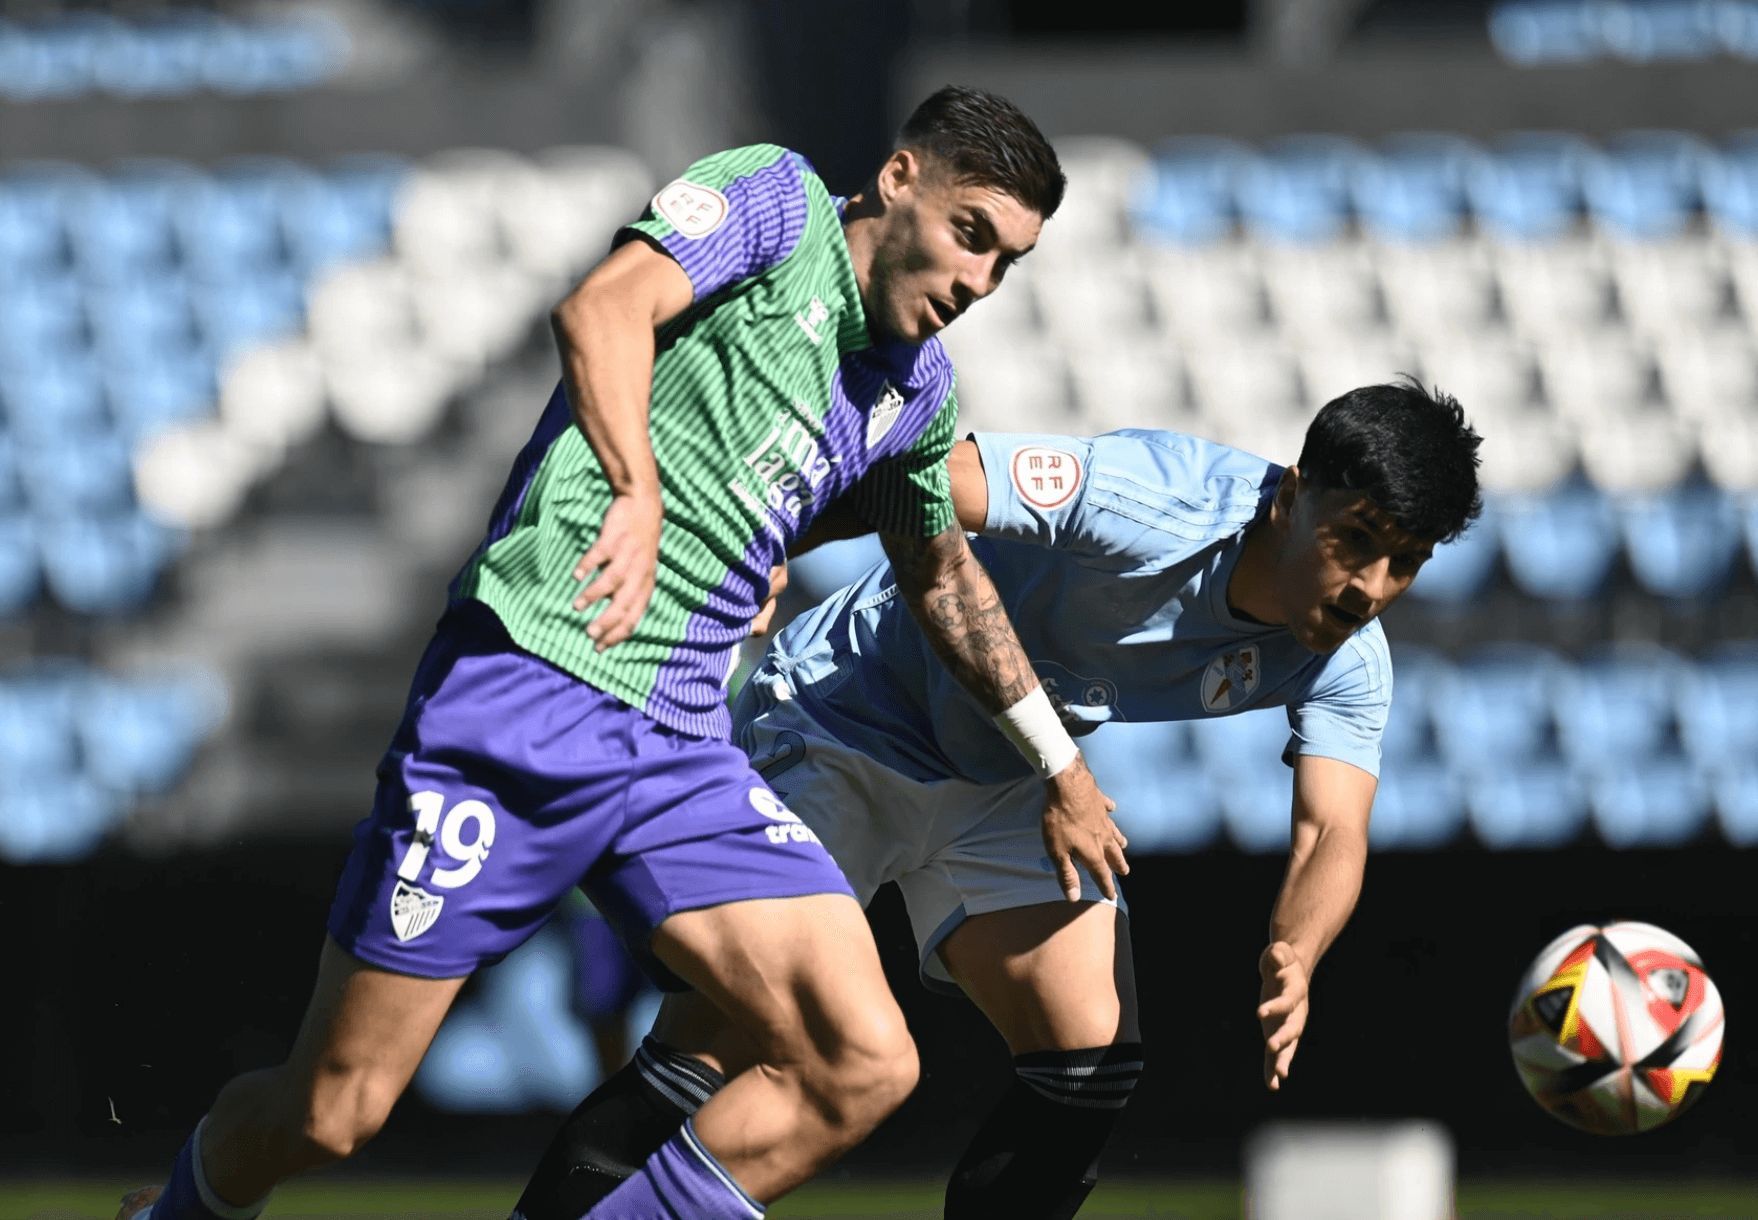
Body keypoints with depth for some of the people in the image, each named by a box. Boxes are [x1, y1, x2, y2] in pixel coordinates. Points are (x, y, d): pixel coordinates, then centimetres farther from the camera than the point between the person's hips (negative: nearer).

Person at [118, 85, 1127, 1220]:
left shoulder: (915, 389, 20)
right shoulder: (774, 199, -1)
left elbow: (944, 577, 37)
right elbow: (605, 306, -19)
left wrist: (1059, 760, 41)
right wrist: (638, 489, -32)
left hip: (681, 751, 7)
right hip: (527, 688, -7)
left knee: (864, 1066, -14)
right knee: (332, 1110, -3)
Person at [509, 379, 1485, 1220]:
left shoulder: (1346, 661, -13)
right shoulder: (1152, 504, -32)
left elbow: (1332, 834, -22)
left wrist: (1293, 959, -43)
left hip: (996, 785, 6)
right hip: (835, 726, -6)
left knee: (1094, 1060, -7)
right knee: (708, 1057, -16)